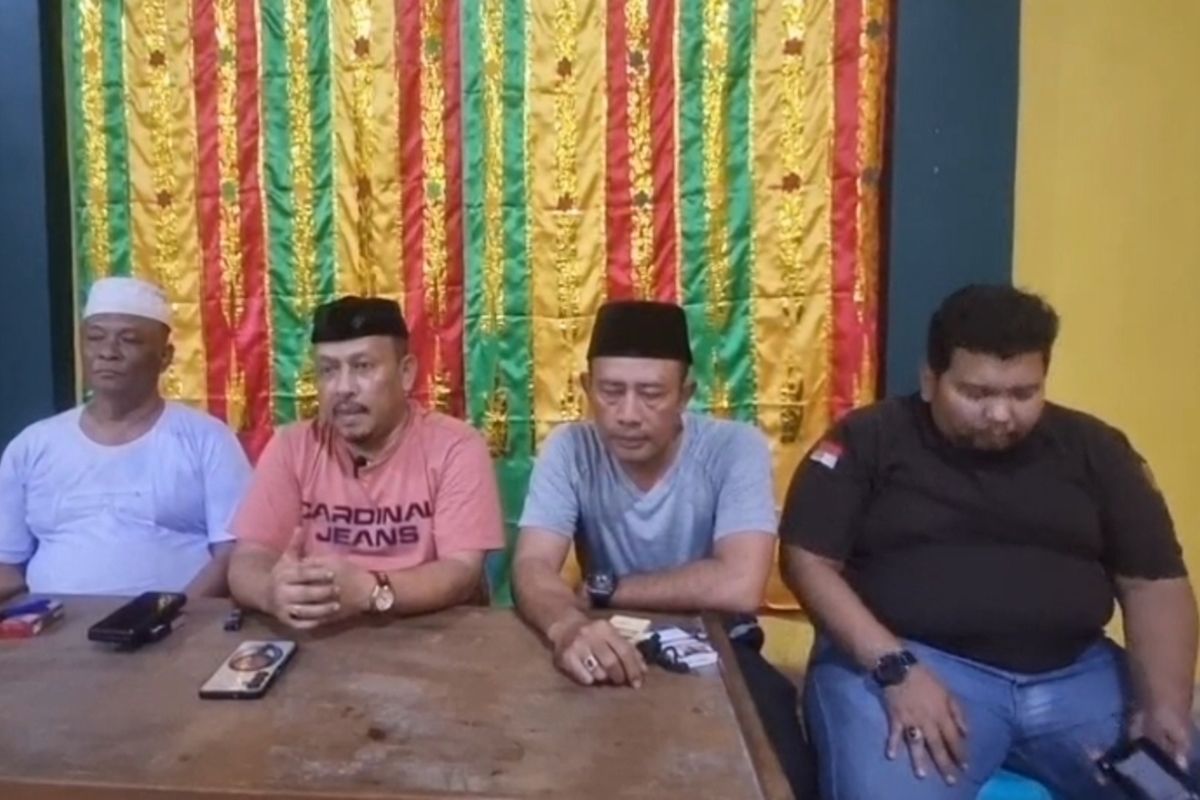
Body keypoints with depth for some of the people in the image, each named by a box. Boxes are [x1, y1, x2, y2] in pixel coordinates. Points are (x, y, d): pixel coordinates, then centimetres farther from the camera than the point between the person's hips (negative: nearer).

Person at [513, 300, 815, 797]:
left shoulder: (736, 448, -18)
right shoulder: (568, 450, -11)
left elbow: (739, 586, -29)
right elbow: (532, 568, -20)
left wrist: (603, 588, -20)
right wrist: (567, 626, -45)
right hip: (610, 649, 2)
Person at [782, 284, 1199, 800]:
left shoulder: (1093, 448, 10)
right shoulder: (869, 440, 1)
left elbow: (1155, 582, 8)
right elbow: (808, 561, -4)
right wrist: (895, 667, -17)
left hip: (1076, 674, 4)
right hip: (907, 660, -3)